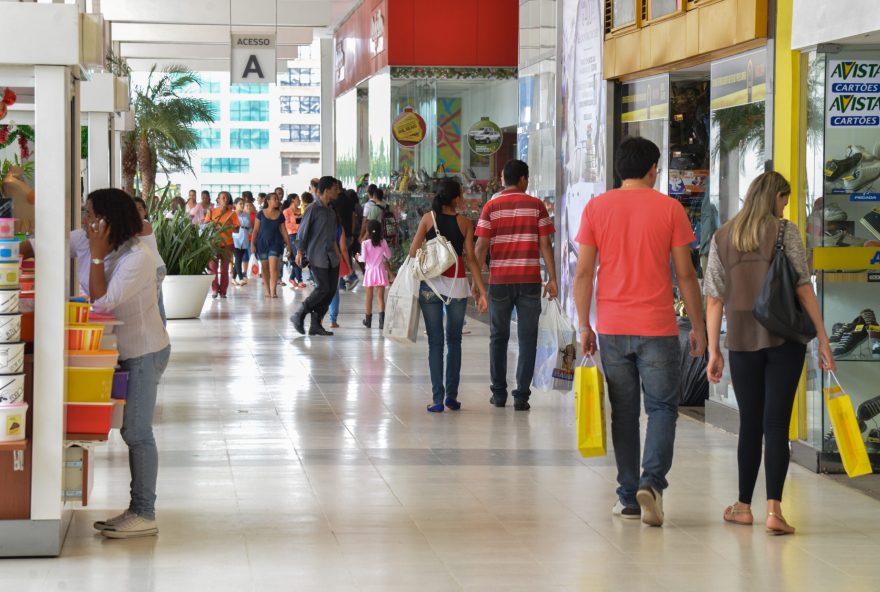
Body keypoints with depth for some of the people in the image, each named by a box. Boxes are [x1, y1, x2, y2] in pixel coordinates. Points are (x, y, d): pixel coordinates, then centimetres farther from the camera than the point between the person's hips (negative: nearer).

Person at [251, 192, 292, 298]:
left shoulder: (280, 215, 3)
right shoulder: (261, 214, -1)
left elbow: (283, 230, 8)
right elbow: (256, 230, 1)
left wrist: (288, 244, 8)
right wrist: (252, 244, -3)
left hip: (275, 243, 0)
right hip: (262, 242, 0)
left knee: (273, 267, -12)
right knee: (265, 267, 6)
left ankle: (273, 290, -14)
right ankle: (267, 290, 15)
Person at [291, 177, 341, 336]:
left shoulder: (331, 210, 13)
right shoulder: (313, 209, -10)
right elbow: (303, 231, -9)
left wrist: (336, 250, 17)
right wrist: (300, 251, -13)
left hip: (331, 257, 8)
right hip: (317, 256, -8)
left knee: (331, 290, 3)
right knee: (323, 288, -13)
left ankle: (316, 324, 9)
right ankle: (299, 316, 1)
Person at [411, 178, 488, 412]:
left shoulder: (428, 218, 2)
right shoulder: (465, 222, 0)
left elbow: (413, 251, -3)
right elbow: (471, 258, -3)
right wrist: (481, 290, -1)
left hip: (430, 285, 0)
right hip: (457, 286, 0)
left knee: (435, 341, 3)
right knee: (454, 341, 13)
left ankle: (438, 398, -3)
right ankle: (451, 396, 11)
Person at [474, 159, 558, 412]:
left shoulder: (491, 207, 1)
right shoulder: (536, 205, 0)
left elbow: (481, 246, -3)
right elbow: (545, 245, -2)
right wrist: (552, 279, 1)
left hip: (499, 280, 1)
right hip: (530, 280, -1)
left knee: (498, 337, 13)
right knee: (527, 339, 3)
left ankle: (499, 393, 16)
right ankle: (521, 396, -2)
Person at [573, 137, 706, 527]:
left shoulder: (596, 208, 3)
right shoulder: (669, 208, -2)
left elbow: (583, 273, 1)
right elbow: (685, 274, -1)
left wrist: (584, 326, 9)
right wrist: (698, 326, 7)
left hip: (612, 329, 2)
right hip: (657, 327, -2)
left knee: (623, 413, 10)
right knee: (662, 408, 6)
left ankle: (628, 497, 13)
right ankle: (652, 482, -13)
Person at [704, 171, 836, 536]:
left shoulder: (722, 238, 7)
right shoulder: (785, 232, -3)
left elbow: (714, 300, 6)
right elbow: (803, 288, -7)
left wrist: (714, 351, 10)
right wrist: (823, 339, -5)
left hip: (741, 341, 3)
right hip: (783, 340, -3)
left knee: (750, 424, 14)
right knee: (776, 423, -4)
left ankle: (744, 506, 20)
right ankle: (774, 509, -14)